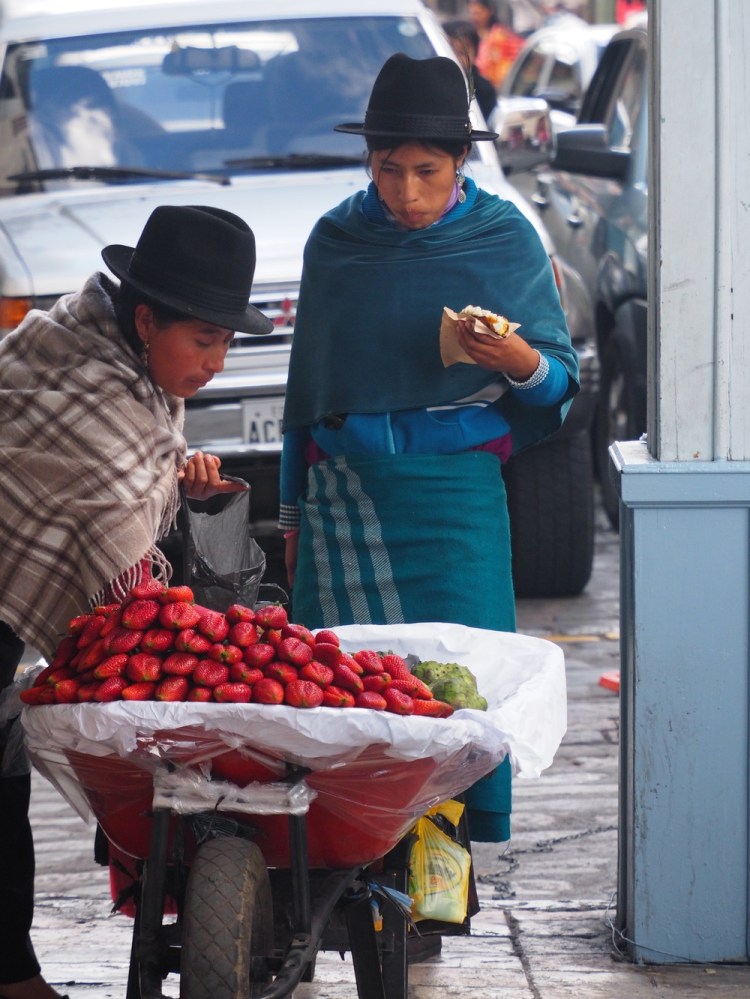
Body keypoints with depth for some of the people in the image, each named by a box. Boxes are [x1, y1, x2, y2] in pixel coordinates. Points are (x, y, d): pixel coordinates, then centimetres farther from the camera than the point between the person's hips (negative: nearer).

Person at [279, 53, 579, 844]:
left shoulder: (503, 239, 2)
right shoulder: (336, 241, 8)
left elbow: (560, 382, 6)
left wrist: (521, 363, -17)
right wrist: (292, 512, 17)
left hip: (454, 487, -2)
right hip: (345, 488, 2)